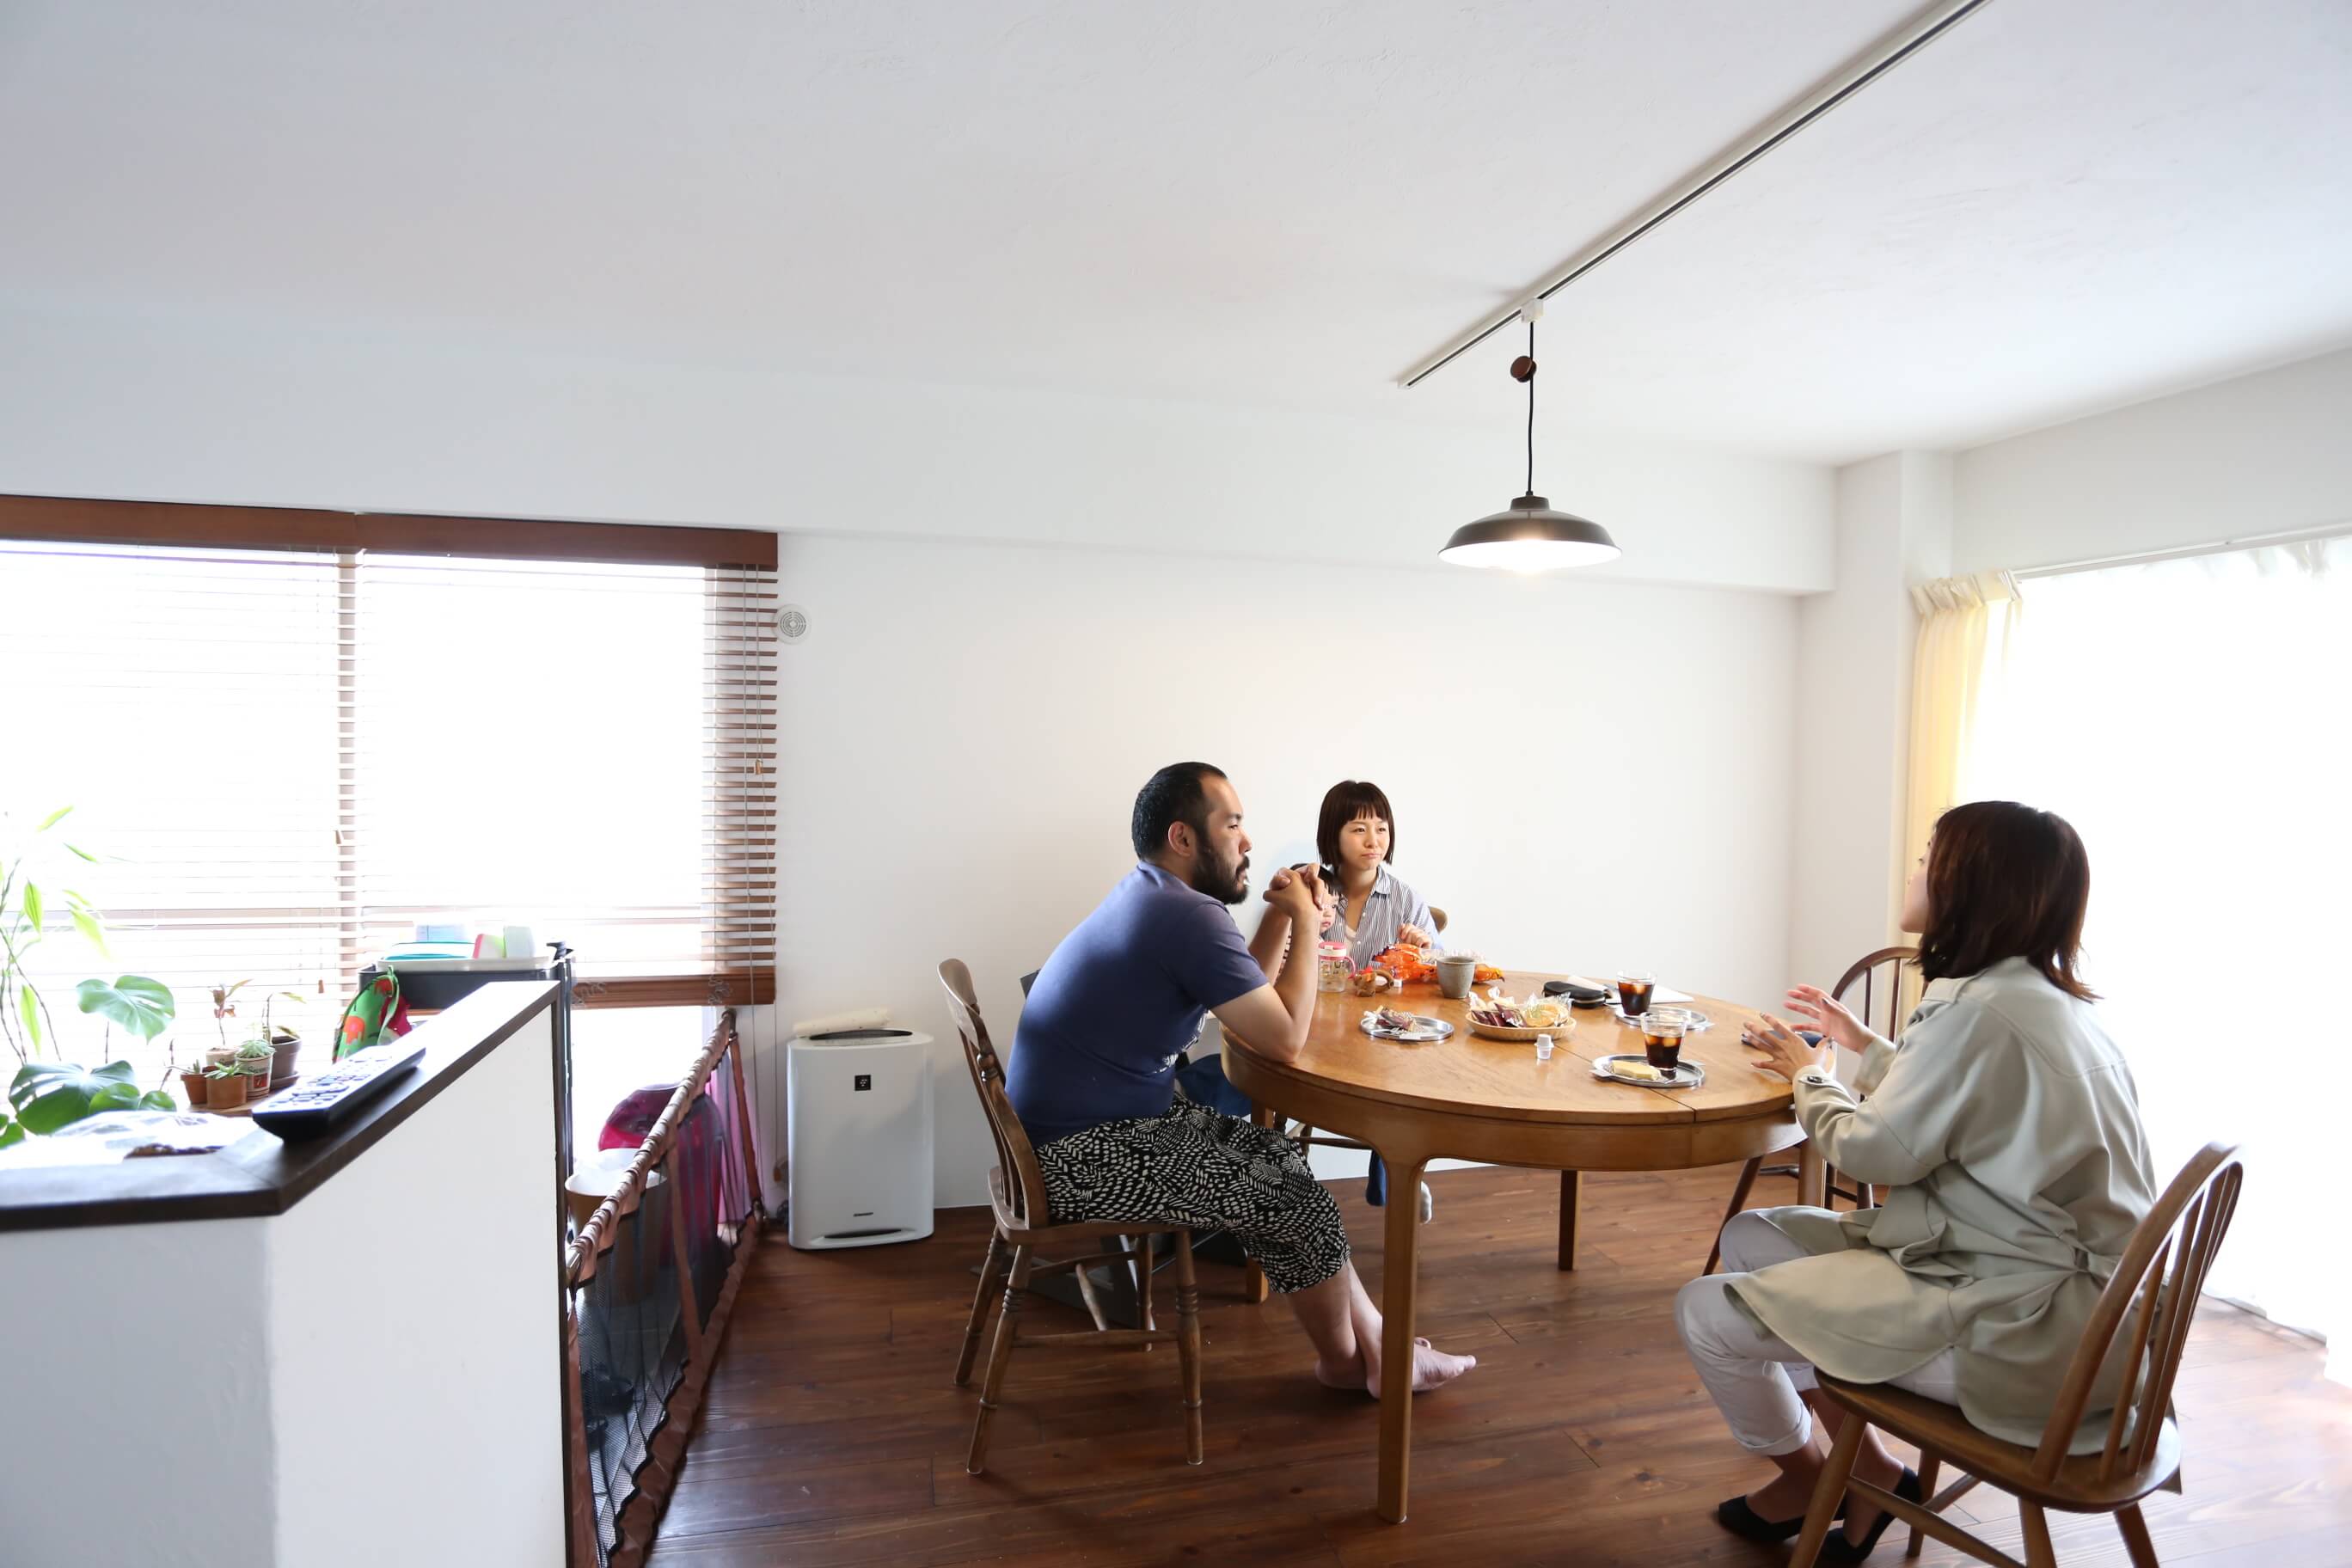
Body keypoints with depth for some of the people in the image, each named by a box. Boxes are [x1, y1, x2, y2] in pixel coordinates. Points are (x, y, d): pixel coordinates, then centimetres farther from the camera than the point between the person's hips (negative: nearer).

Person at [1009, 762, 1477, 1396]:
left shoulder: (1150, 896, 9)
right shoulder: (1189, 915, -23)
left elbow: (1250, 1003, 18)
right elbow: (1287, 1038, -21)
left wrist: (1283, 917, 5)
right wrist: (1307, 924, -9)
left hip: (1087, 1126, 10)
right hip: (1081, 1157, -10)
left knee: (1275, 1158, 11)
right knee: (1291, 1191, -1)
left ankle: (1373, 1339, 20)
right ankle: (1347, 1360, 23)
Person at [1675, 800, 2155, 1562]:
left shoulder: (1981, 1010, -23)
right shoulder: (2046, 1000, 7)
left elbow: (1875, 1152, -15)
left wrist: (1812, 1074, 3)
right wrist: (1863, 1047, 25)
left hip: (2021, 1333, -10)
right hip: (2039, 1277, 10)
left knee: (1708, 1312, -8)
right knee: (1751, 1237, 13)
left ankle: (1808, 1479, 21)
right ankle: (1866, 1468, 17)